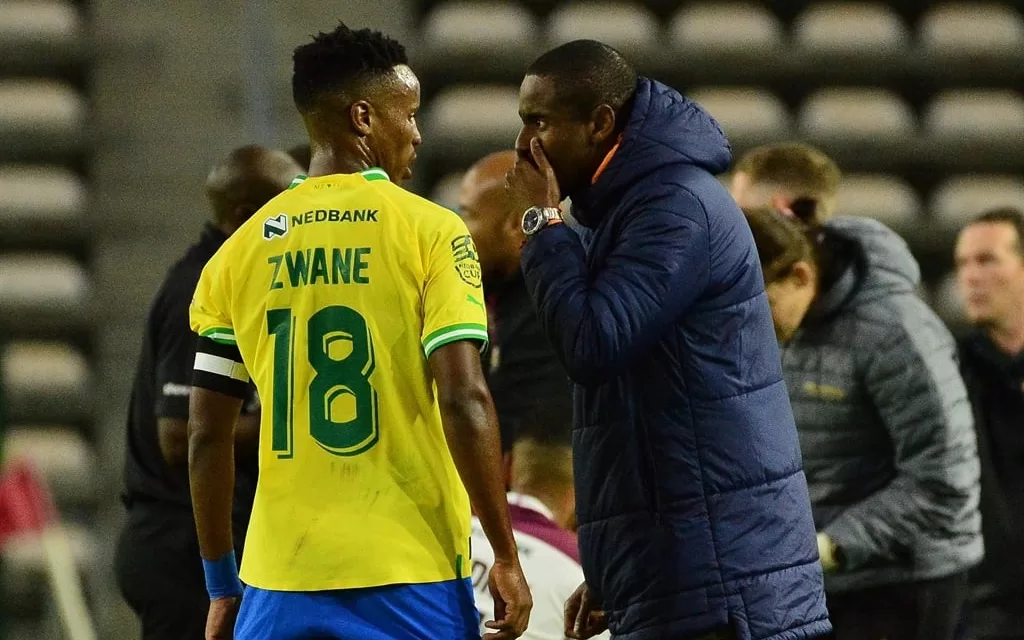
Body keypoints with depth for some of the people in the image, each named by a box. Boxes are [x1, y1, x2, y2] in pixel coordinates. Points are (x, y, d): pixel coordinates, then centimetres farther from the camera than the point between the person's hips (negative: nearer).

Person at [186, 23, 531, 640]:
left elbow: (207, 435, 8)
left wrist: (222, 584, 17)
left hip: (281, 578, 4)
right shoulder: (430, 231, -3)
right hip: (410, 575, -3)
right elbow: (464, 401, -12)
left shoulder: (240, 252, 8)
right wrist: (507, 557, -6)